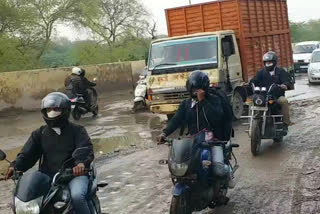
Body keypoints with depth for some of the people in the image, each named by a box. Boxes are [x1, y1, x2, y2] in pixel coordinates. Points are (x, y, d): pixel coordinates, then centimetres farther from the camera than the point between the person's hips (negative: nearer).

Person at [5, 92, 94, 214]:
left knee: (77, 196, -33)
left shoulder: (77, 131, 5)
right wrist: (15, 166, -13)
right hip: (48, 175, 4)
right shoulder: (40, 133, 17)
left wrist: (81, 163, -33)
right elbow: (27, 153, 8)